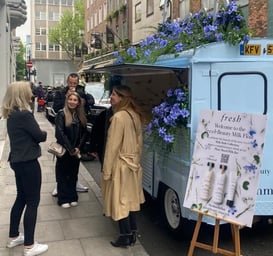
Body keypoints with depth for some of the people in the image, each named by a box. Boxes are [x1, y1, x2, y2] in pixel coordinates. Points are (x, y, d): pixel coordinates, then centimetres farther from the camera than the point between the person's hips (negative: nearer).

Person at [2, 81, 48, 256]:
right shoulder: (24, 115, -21)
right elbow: (40, 136, -14)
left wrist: (37, 133, -2)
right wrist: (44, 133, 5)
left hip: (18, 161, 9)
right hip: (28, 162, -9)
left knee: (21, 198, 20)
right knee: (32, 202, 1)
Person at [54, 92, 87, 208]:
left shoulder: (81, 115, 5)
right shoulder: (61, 114, -10)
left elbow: (83, 133, 4)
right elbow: (60, 133, -16)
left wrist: (78, 148, -9)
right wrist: (70, 149, -17)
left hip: (76, 151, 4)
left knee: (73, 174, 12)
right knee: (63, 174, 5)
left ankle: (73, 197, 23)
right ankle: (63, 199, 14)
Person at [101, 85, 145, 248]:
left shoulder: (119, 117, -20)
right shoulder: (136, 115, 4)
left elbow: (112, 146, -19)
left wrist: (106, 170, -13)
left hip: (120, 165, -8)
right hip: (133, 164, 8)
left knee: (119, 201, 4)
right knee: (131, 199, 15)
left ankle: (125, 237, 13)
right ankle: (133, 234, 25)